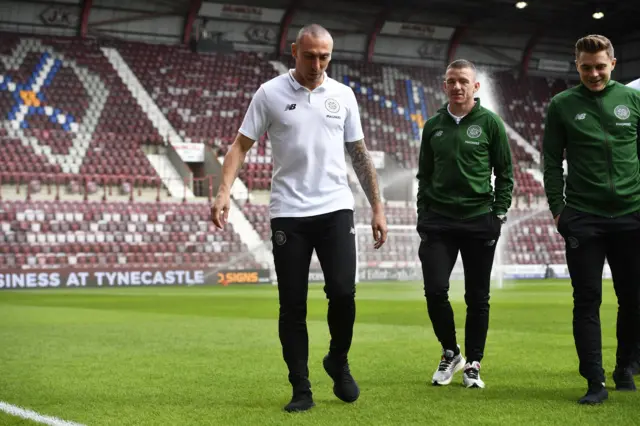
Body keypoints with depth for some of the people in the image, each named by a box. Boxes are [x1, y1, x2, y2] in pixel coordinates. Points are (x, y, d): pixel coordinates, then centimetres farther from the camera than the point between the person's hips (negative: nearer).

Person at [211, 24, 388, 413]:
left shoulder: (343, 95, 8)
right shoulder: (270, 94, 0)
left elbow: (360, 154, 13)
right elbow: (242, 144, -1)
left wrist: (377, 208, 10)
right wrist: (225, 191, -16)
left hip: (335, 209, 1)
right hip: (288, 213, -1)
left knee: (343, 293, -10)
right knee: (292, 305, 1)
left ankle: (338, 362, 18)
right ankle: (301, 390, 11)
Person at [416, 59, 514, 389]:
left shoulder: (490, 123, 0)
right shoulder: (433, 126, 9)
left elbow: (505, 172, 3)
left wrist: (499, 213, -5)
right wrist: (423, 217, 9)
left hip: (479, 222, -2)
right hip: (438, 221, 2)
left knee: (477, 298, 4)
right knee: (435, 291, -7)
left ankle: (473, 364, 17)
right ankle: (450, 353, 16)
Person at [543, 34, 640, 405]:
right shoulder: (562, 105, 3)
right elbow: (553, 162, 5)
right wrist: (557, 208, -1)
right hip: (583, 219, -1)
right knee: (587, 301, -2)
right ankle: (595, 382, 3)